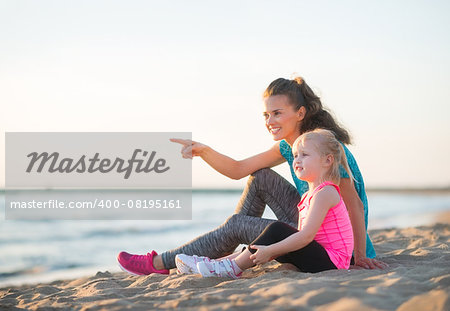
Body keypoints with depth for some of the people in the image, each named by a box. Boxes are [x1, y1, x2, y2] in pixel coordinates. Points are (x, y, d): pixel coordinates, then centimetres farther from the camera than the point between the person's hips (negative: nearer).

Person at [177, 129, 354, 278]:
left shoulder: (324, 193, -14)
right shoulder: (307, 197, 18)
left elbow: (306, 236, -23)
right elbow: (300, 236, 13)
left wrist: (269, 251, -21)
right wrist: (269, 252, 0)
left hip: (331, 262, -10)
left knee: (278, 230, -19)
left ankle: (233, 268, -10)